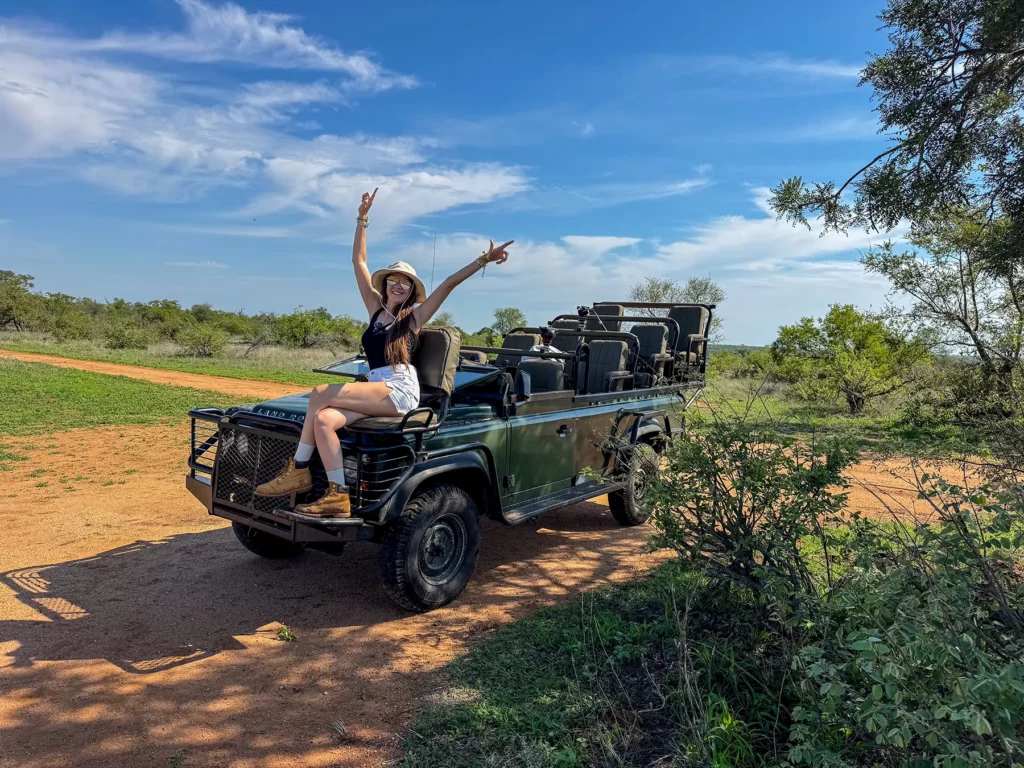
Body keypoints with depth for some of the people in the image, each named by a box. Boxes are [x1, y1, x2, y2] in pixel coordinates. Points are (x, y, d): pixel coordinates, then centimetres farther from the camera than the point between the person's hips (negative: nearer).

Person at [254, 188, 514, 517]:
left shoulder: (414, 316, 6)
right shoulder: (376, 307, 18)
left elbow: (449, 283, -2)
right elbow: (359, 262, 18)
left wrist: (483, 260, -10)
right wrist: (363, 218, 17)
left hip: (401, 391, -5)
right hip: (377, 390, 5)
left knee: (320, 394, -21)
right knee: (323, 420, -23)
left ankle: (298, 470, -15)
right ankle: (338, 496, -21)